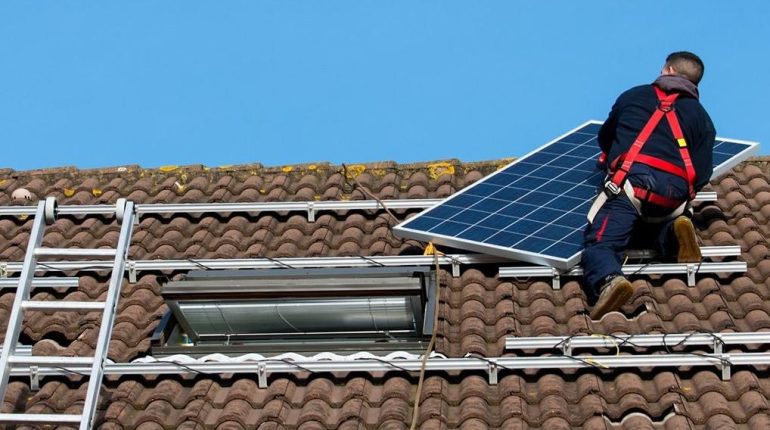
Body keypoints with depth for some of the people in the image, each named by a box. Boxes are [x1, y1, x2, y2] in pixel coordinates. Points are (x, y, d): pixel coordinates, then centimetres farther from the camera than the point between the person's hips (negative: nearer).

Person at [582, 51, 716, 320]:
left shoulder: (633, 96, 24)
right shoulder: (701, 118, 25)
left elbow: (604, 138, 36)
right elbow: (702, 174, 14)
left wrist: (612, 160, 57)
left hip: (631, 179, -3)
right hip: (673, 192, 3)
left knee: (599, 242, -11)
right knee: (644, 228, 30)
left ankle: (608, 280, -44)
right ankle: (673, 233, -4)